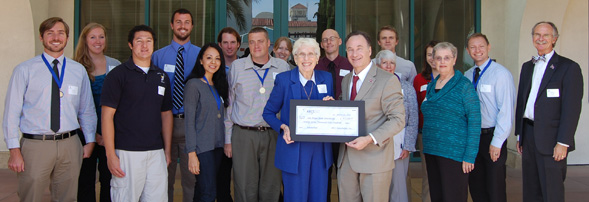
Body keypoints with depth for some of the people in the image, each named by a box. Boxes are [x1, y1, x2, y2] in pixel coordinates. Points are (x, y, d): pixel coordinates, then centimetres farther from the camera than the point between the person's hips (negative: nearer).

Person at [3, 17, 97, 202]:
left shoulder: (79, 71, 8)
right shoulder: (24, 70, 0)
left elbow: (87, 109, 13)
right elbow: (12, 111, -2)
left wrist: (90, 141, 8)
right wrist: (14, 150, -7)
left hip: (70, 145, 2)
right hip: (35, 145, -2)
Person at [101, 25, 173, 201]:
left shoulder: (162, 77, 12)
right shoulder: (118, 74, -3)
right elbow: (107, 115, -7)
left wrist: (167, 150, 10)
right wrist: (111, 155, -12)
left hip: (156, 153, 4)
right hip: (127, 153, -4)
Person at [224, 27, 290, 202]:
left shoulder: (283, 67, 5)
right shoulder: (237, 66, 5)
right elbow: (229, 104, 9)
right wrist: (228, 139, 7)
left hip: (274, 134, 1)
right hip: (243, 135, 0)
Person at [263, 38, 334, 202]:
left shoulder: (327, 79, 6)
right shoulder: (283, 79, -4)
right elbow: (268, 113, 2)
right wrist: (283, 127, -15)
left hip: (321, 150, 3)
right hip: (294, 149, -3)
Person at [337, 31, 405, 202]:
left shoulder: (388, 80, -9)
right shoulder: (346, 80, 13)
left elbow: (398, 119, -13)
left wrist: (370, 139, -24)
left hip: (374, 159, -6)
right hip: (346, 158, 6)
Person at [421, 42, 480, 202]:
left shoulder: (464, 86, -6)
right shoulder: (431, 86, 12)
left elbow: (474, 122, -10)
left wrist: (470, 156, -15)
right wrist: (426, 146, 11)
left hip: (454, 153, -6)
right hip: (431, 151, 6)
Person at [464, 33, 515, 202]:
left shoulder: (501, 74, -9)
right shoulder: (467, 76, 9)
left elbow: (506, 110, -14)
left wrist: (497, 142, -16)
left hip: (492, 137, -5)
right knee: (475, 186, 13)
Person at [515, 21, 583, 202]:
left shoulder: (568, 67, -4)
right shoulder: (527, 67, 15)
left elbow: (572, 108, -10)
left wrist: (563, 142, -16)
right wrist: (519, 135, 14)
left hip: (550, 139, -6)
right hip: (528, 134, 6)